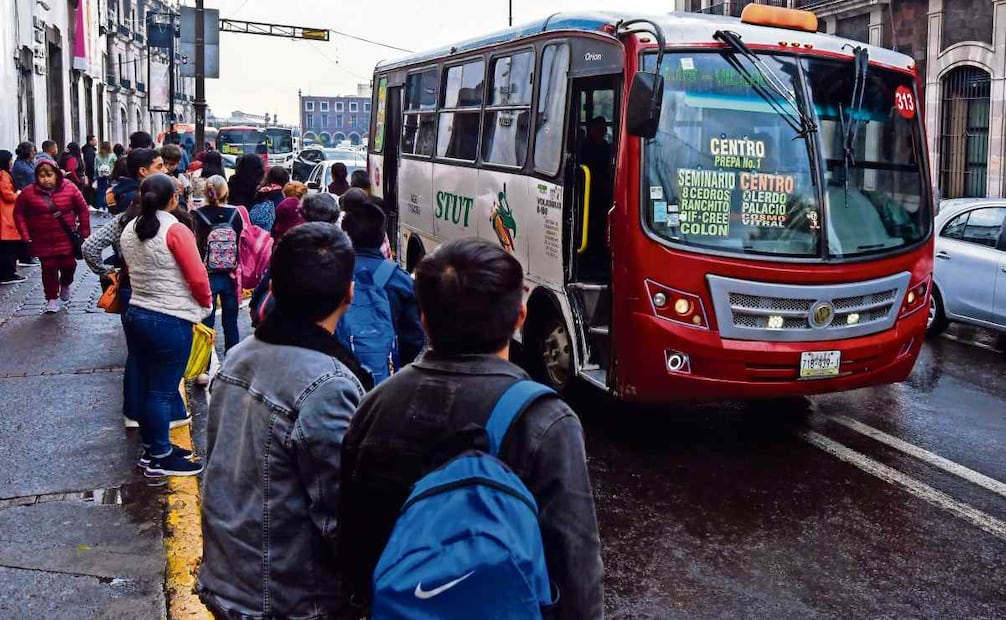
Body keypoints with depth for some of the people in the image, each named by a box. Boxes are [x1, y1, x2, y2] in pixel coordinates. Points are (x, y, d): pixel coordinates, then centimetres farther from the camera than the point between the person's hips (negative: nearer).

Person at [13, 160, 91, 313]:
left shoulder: (70, 188, -6)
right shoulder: (28, 192, -7)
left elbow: (83, 210, 2)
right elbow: (19, 214, 2)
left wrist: (84, 232, 1)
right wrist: (26, 236, -5)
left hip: (67, 238, 0)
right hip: (43, 240, 0)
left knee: (69, 265, 5)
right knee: (49, 268, 2)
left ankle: (65, 284, 38)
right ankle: (52, 299, 16)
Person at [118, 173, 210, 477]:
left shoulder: (129, 230, 7)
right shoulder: (175, 230, -15)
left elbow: (132, 271, 14)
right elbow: (198, 278, -15)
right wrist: (205, 304, 2)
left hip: (136, 315, 7)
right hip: (171, 321, -7)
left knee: (147, 387, 16)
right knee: (163, 391, 2)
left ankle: (153, 448, 28)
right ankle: (159, 459, 11)